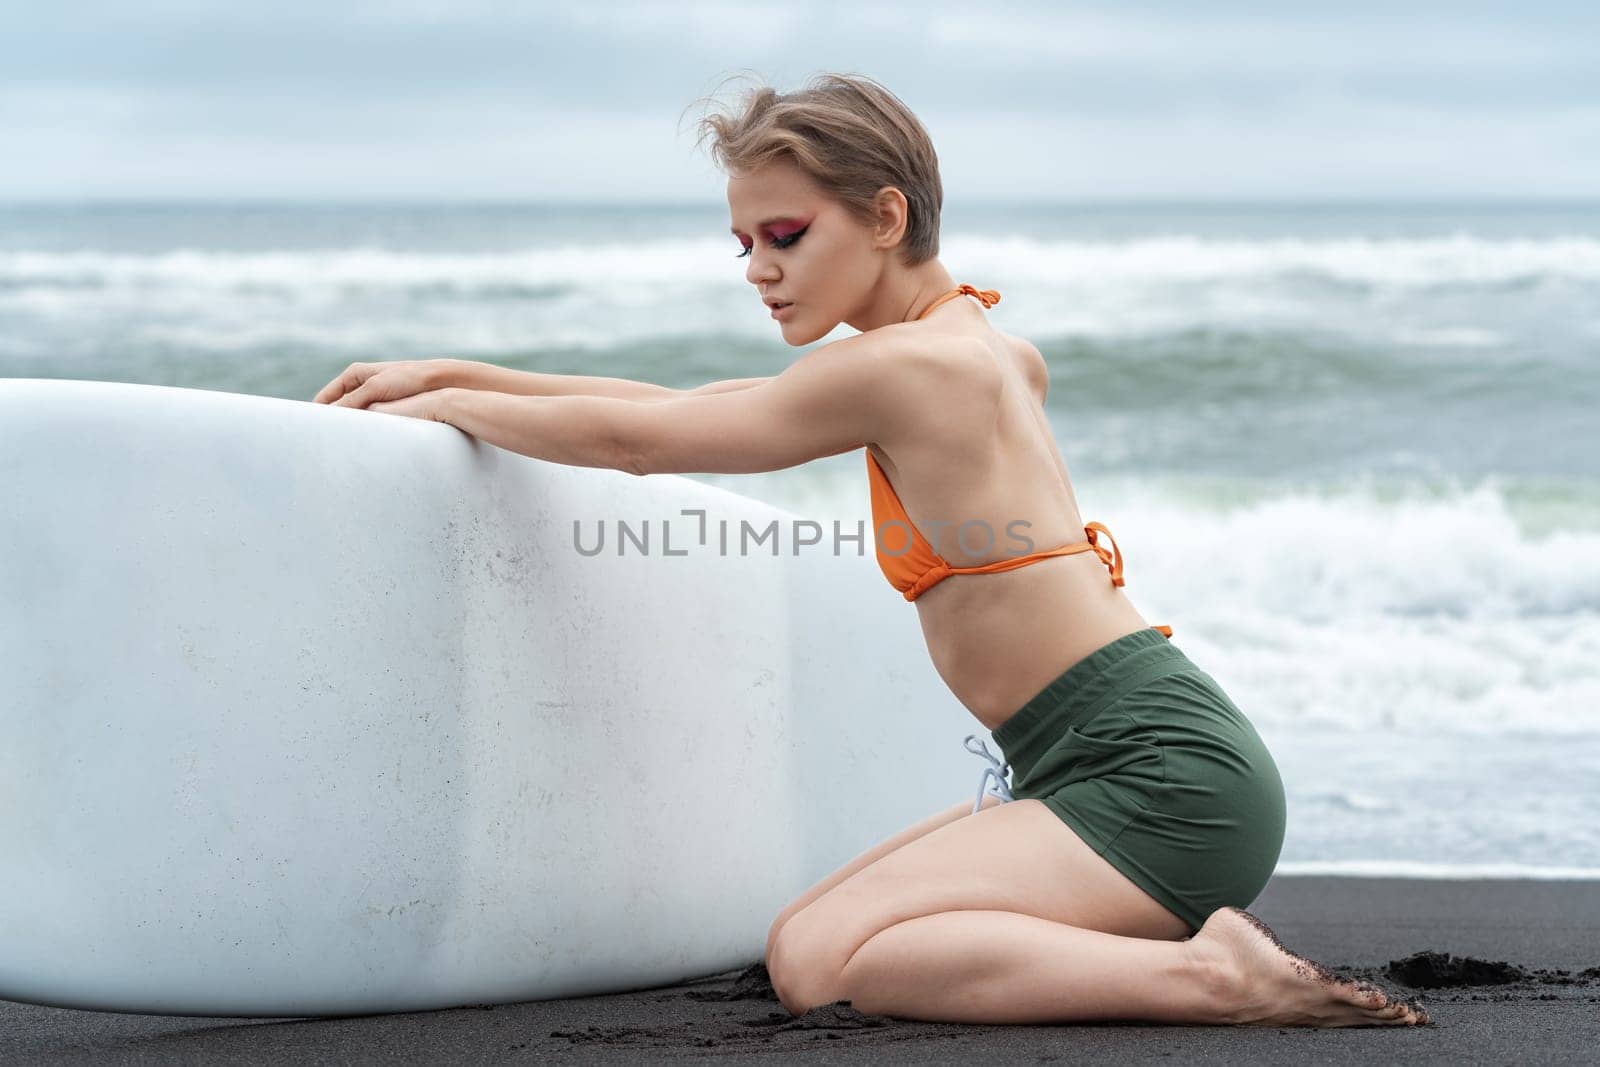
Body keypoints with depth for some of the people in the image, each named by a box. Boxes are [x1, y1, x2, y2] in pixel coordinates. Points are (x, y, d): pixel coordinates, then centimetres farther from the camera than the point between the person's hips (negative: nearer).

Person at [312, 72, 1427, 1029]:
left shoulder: (904, 368, -13)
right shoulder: (976, 347, 16)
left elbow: (637, 441, -5)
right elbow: (693, 406, 23)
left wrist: (444, 402, 10)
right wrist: (458, 375, 22)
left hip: (1165, 777, -10)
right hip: (1117, 769, 10)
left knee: (813, 962, -20)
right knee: (815, 927, 13)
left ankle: (1205, 974, -23)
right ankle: (1160, 931, 8)